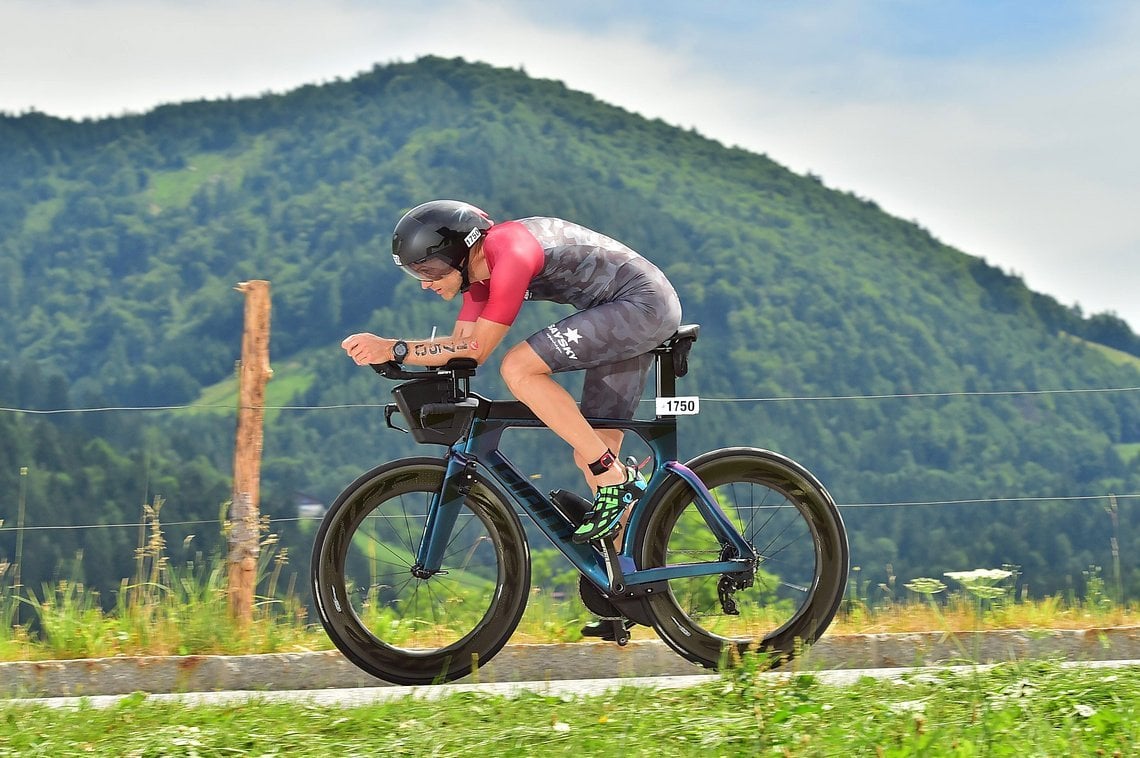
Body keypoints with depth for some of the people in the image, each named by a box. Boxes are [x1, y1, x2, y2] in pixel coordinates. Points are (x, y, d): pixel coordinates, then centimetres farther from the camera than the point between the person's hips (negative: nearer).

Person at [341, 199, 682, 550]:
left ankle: (616, 480, -17)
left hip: (641, 302, -10)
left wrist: (393, 349, -19)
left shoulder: (510, 254, -23)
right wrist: (382, 347, -6)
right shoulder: (479, 265, 7)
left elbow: (476, 350, -20)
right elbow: (460, 344, 7)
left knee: (518, 368, -21)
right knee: (590, 457, 6)